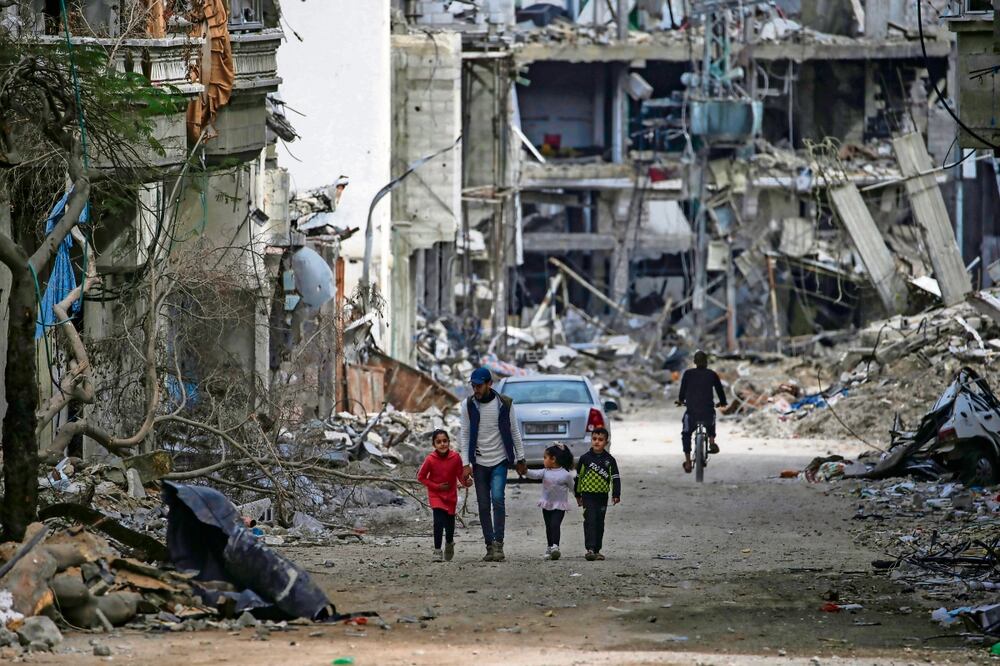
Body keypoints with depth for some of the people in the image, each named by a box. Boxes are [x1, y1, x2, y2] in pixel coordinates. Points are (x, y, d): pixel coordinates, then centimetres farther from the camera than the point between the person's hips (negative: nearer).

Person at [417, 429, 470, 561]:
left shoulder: (455, 457, -14)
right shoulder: (431, 459, -17)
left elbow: (460, 475, -2)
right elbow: (421, 477, -6)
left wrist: (465, 482, -24)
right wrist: (437, 486, -14)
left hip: (451, 495, 2)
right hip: (436, 495, -2)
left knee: (450, 523, 13)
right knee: (439, 522, -17)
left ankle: (449, 543, 43)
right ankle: (437, 551, -7)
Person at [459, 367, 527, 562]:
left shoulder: (504, 404, -3)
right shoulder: (468, 405, 0)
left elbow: (514, 431, 5)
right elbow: (465, 435, 1)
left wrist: (521, 459, 7)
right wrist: (466, 464, -5)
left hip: (500, 461, -2)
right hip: (479, 462, 2)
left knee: (497, 498, -19)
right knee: (483, 506, 3)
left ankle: (498, 543, -19)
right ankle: (490, 546, 10)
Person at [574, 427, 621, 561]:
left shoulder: (609, 460, 1)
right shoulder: (585, 458, 0)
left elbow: (615, 478, 1)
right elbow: (578, 476, 8)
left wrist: (616, 495, -10)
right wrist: (578, 495, 10)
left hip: (602, 496, 2)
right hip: (588, 494, -2)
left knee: (599, 523, 10)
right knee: (590, 521, -13)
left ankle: (597, 550, 19)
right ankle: (590, 549, -19)